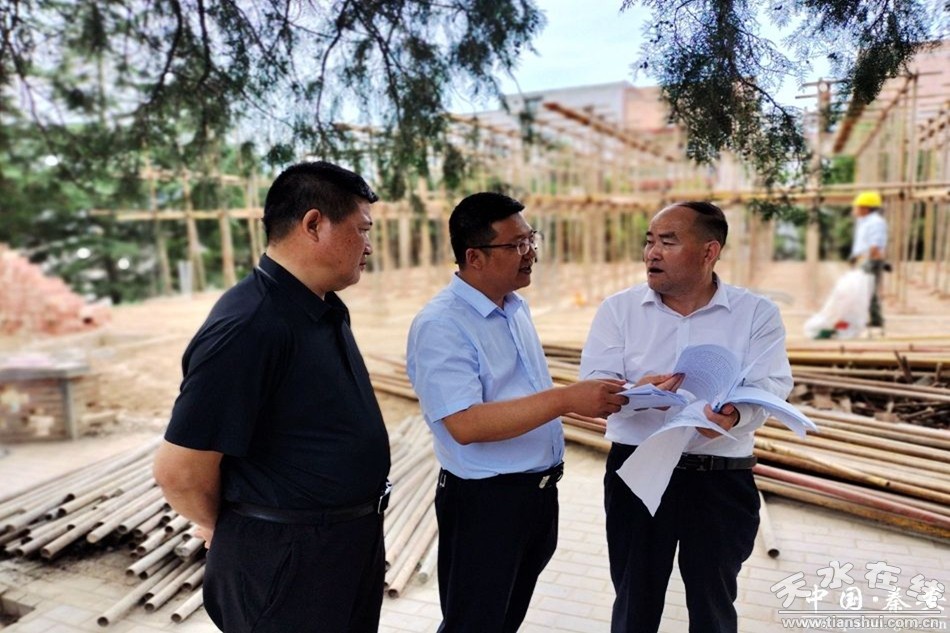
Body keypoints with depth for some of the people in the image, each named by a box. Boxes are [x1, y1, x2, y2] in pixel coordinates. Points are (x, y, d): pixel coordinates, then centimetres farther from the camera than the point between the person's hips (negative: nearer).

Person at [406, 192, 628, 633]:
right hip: (485, 501, -8)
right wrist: (566, 399, -33)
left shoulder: (516, 308, 6)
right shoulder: (440, 325, -22)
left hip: (540, 491, 8)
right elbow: (466, 425, -30)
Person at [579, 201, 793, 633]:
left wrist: (734, 415, -33)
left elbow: (771, 387, -11)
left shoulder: (757, 313, -1)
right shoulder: (618, 308, -1)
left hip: (722, 480, 0)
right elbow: (594, 385, -8)